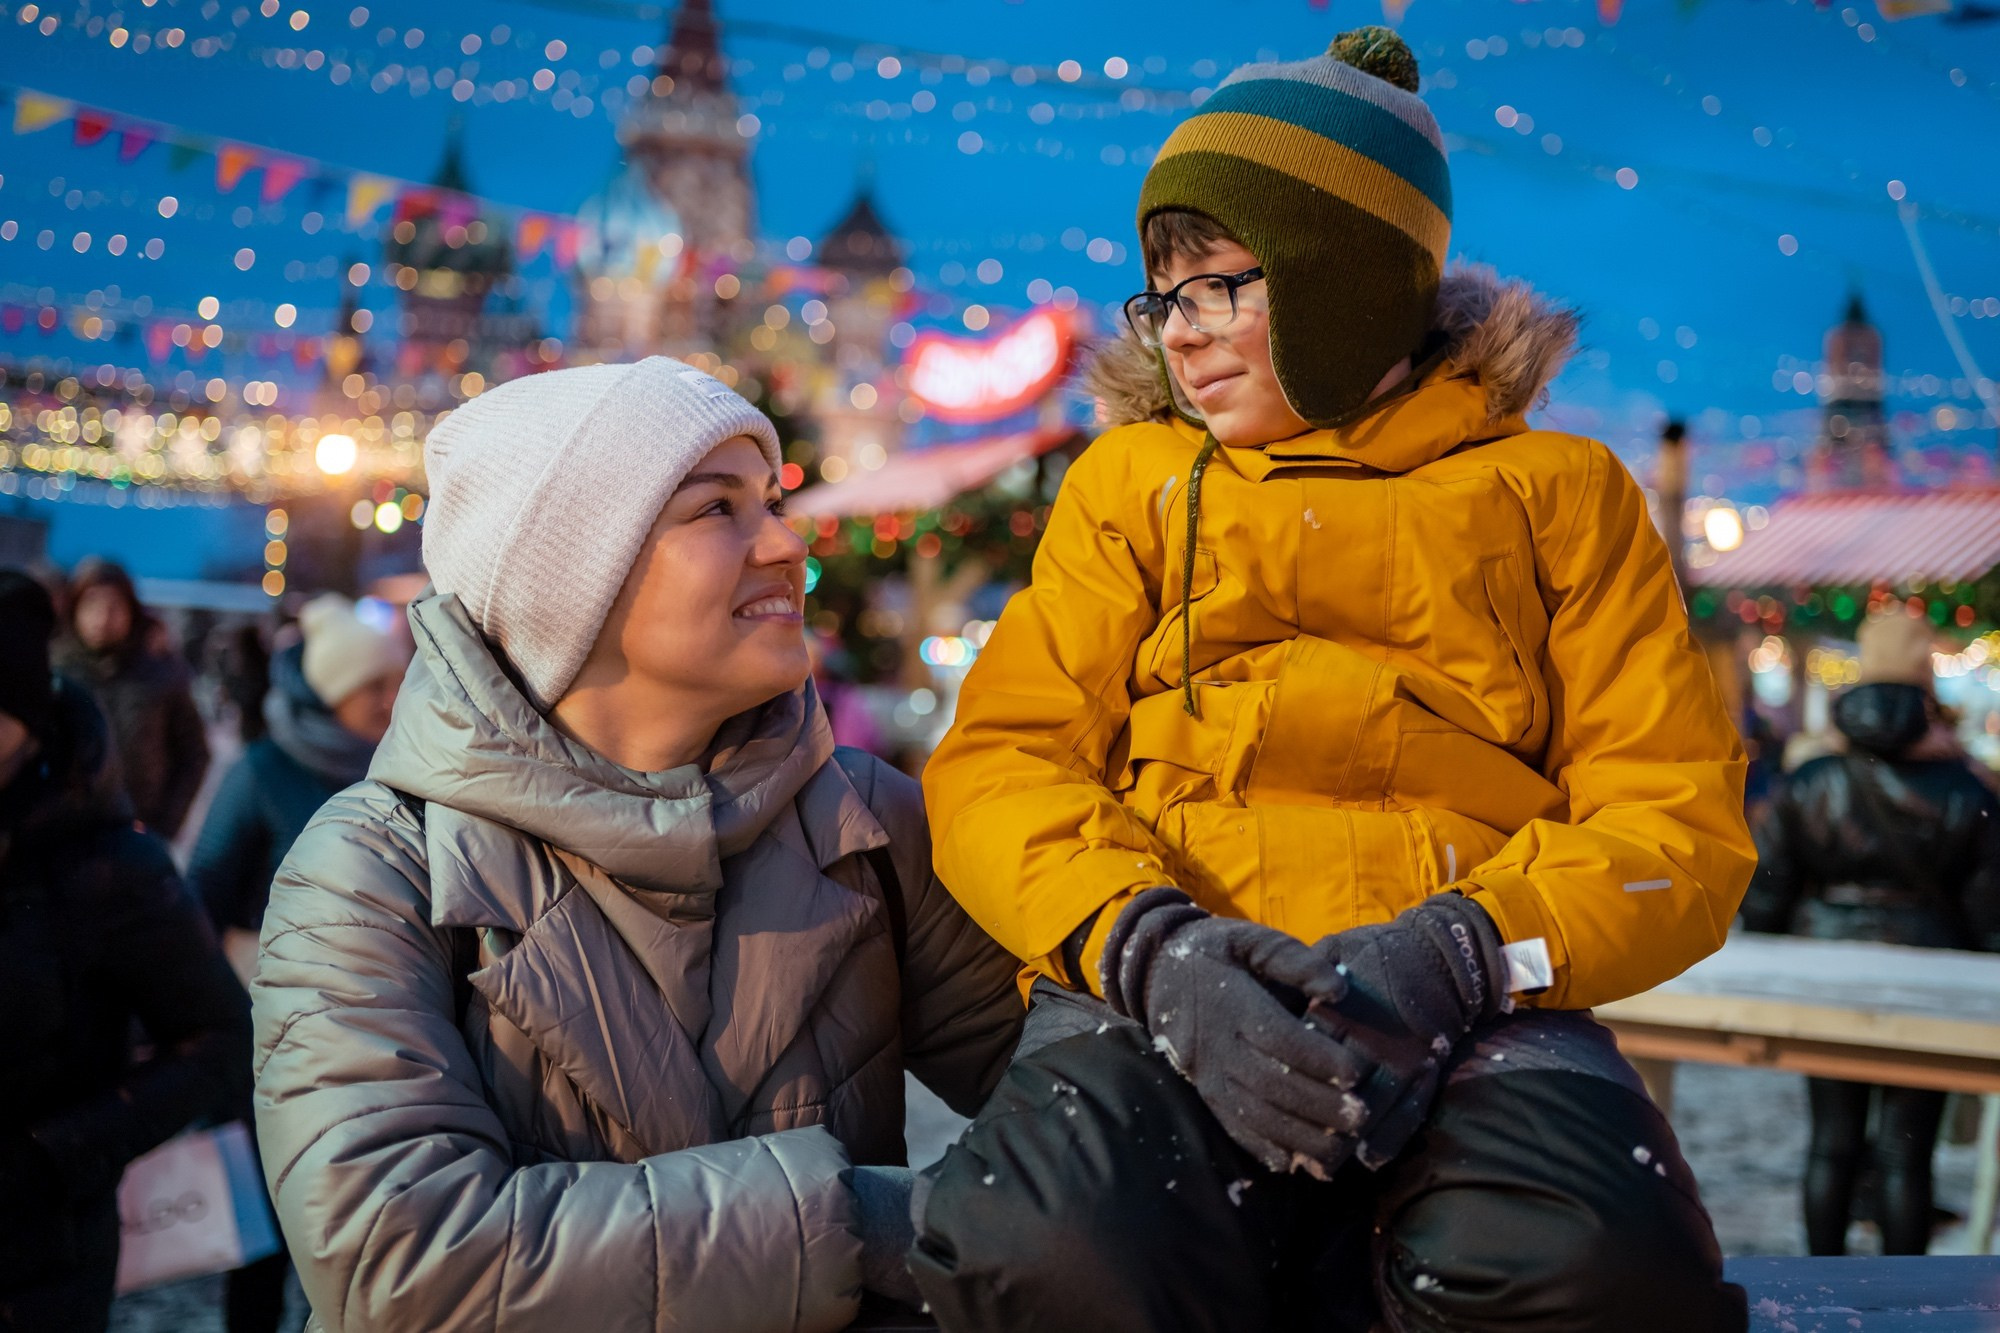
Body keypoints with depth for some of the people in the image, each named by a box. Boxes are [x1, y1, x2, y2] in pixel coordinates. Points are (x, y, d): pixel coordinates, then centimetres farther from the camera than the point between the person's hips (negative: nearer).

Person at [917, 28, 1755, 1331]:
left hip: (1470, 1011, 0)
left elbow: (1679, 816, 7)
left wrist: (1462, 949, -13)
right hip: (1163, 994, 1)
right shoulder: (1132, 479, 20)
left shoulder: (1552, 489, 16)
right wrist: (1148, 944, -13)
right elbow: (1001, 760, 8)